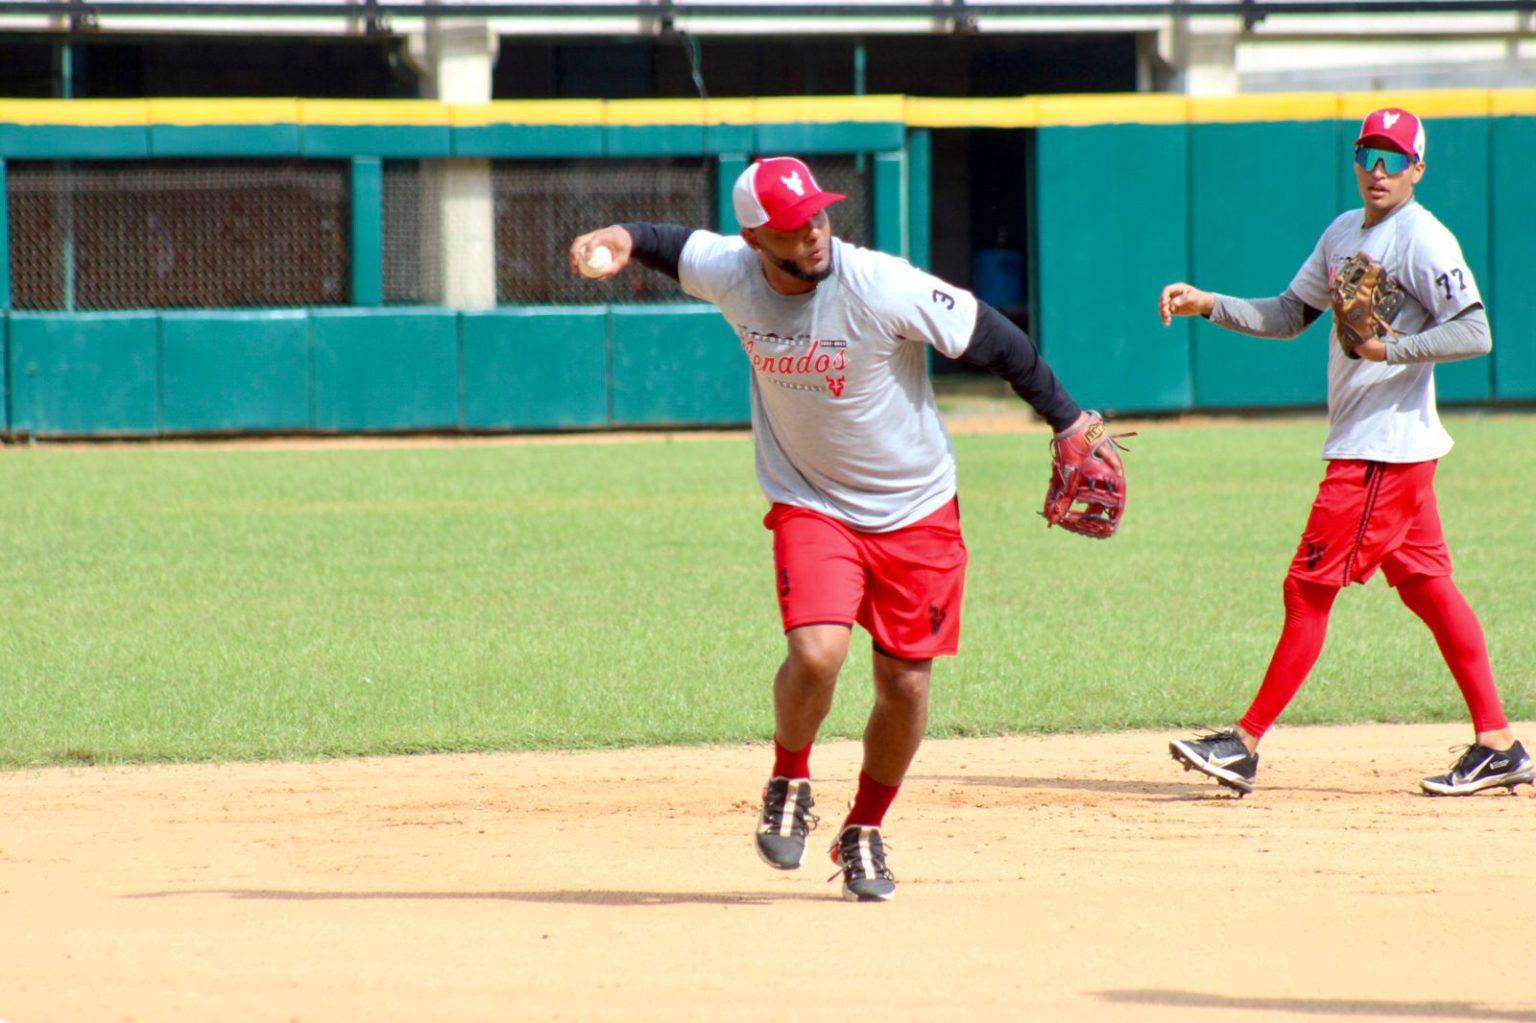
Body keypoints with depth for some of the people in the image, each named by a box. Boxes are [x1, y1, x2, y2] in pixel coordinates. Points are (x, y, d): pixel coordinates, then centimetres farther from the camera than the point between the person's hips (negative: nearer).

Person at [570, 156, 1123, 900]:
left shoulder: (883, 289, -23)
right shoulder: (732, 275, -11)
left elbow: (992, 340, -14)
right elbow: (679, 246, 12)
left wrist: (1067, 420, -12)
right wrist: (624, 240, -9)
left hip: (916, 511, -1)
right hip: (809, 506, 1)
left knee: (905, 684, 4)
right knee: (816, 652, -22)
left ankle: (864, 831, 28)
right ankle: (789, 785, 7)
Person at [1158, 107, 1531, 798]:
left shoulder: (1423, 240, -11)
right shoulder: (1344, 234, 16)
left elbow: (1475, 332, -18)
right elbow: (1290, 315, 20)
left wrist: (1393, 349, -28)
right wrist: (1209, 305, 7)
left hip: (1385, 447, -9)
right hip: (1362, 444, 9)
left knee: (1312, 586, -8)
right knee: (1427, 588, 9)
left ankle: (1246, 743, -5)